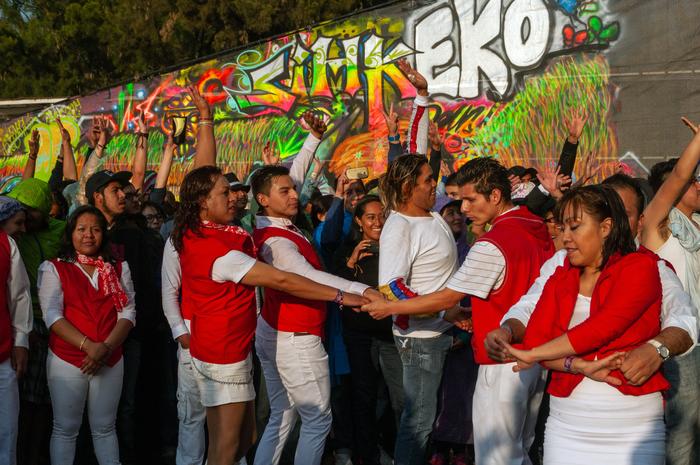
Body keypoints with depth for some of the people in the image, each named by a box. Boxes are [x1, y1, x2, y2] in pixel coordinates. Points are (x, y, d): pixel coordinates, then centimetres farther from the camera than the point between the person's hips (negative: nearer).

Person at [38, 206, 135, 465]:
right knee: (66, 428, 4)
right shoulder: (55, 269, 2)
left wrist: (106, 347, -13)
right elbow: (52, 315, -9)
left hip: (110, 362, 2)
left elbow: (128, 312, 2)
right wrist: (88, 346, -19)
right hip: (67, 360, -2)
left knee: (105, 427, 11)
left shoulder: (119, 269, 10)